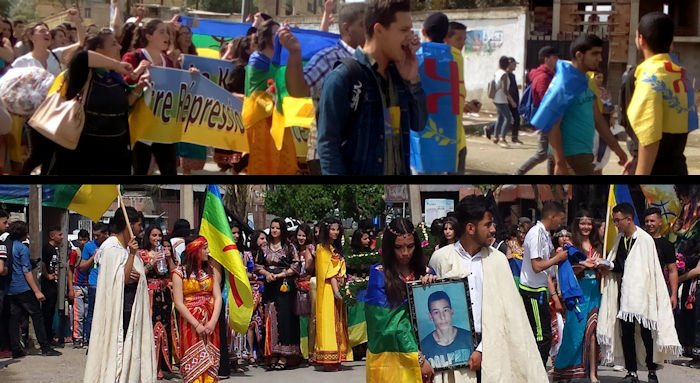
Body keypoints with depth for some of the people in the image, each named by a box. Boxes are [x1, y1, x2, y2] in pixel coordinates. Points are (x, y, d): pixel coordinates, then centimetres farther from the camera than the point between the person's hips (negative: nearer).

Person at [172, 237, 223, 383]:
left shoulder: (212, 270, 9)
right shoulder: (180, 272, -2)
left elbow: (218, 297, 2)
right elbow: (179, 303, -8)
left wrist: (213, 322, -13)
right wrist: (197, 325, -14)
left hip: (210, 323, 3)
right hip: (191, 324, -3)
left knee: (210, 361, -2)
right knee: (194, 362, -8)